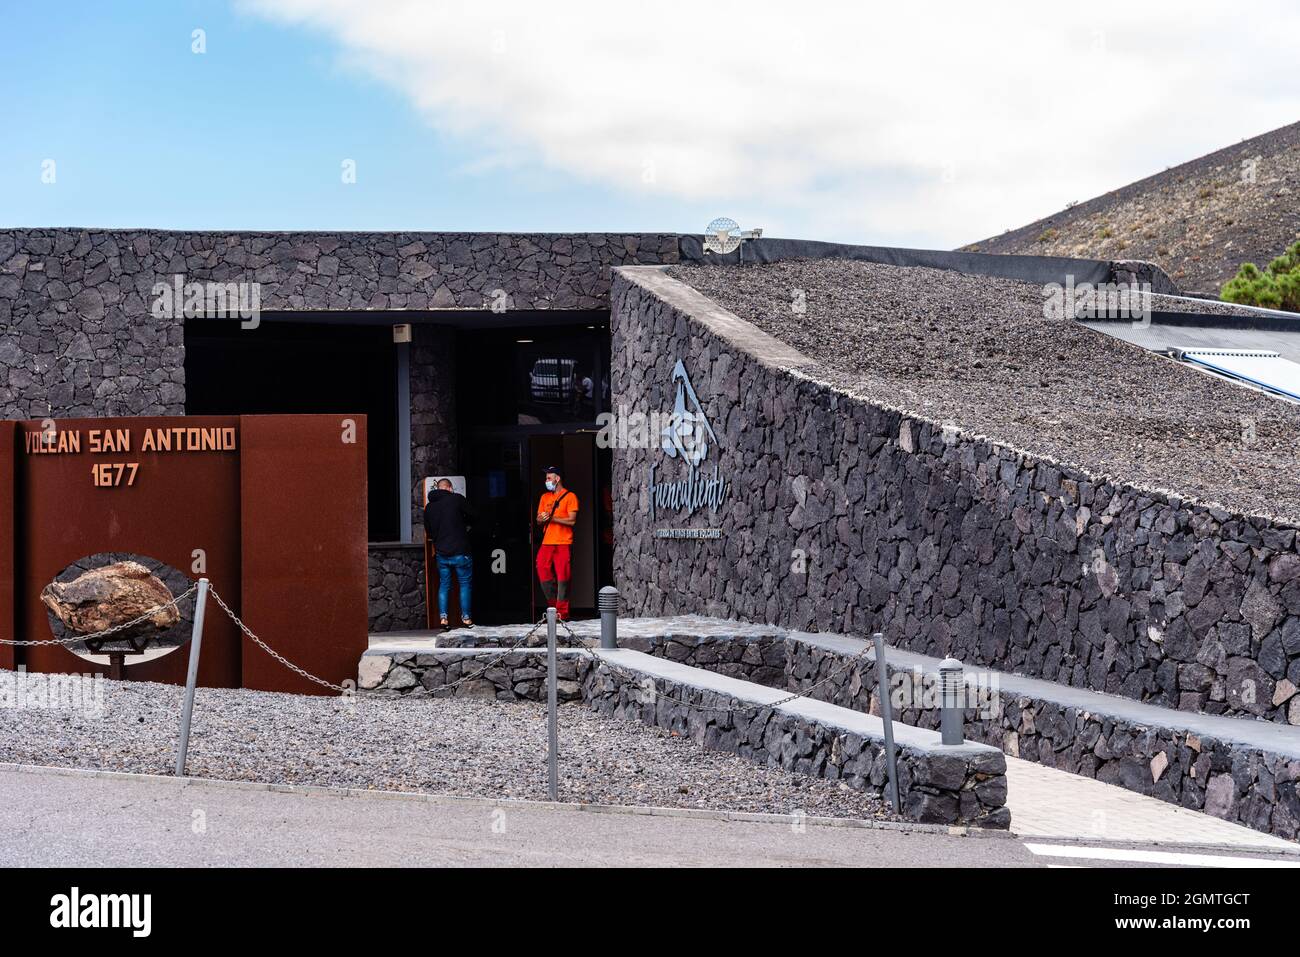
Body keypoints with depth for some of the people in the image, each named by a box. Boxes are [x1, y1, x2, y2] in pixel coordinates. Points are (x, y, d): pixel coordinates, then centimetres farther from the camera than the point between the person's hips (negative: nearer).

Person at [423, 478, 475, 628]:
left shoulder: (429, 506, 7)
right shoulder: (457, 499, -8)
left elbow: (428, 532, 14)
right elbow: (472, 518, 0)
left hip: (441, 553, 4)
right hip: (460, 551, -4)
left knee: (444, 585, 12)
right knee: (465, 584, 5)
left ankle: (443, 617, 3)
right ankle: (466, 617, 3)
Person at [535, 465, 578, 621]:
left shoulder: (570, 497, 0)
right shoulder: (544, 497, 19)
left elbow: (572, 520, -8)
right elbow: (538, 520, 20)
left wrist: (552, 518, -13)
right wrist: (542, 519, -4)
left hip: (563, 543, -6)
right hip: (546, 543, 6)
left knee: (562, 577, -8)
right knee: (543, 573, -2)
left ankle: (562, 613, -5)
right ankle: (553, 603, 14)